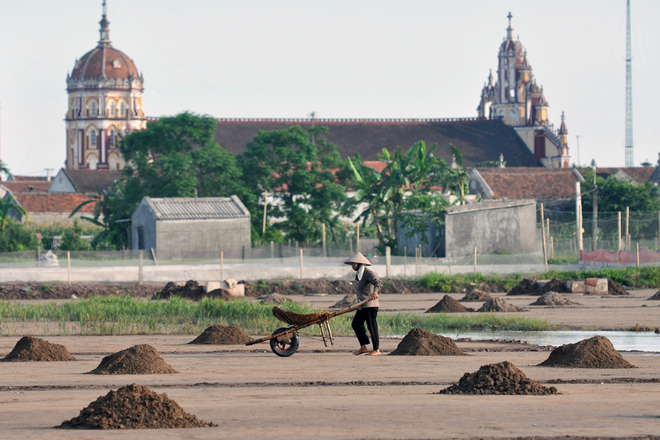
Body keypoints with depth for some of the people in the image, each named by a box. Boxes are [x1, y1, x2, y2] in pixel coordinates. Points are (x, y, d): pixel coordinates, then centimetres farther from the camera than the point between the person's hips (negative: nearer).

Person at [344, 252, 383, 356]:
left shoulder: (367, 272, -13)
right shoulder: (358, 274, 17)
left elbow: (378, 282, -25)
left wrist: (375, 291, -42)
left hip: (370, 305, -10)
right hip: (362, 306, 10)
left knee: (371, 326, -7)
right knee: (356, 324, 8)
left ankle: (376, 349, -1)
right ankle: (363, 347, 13)